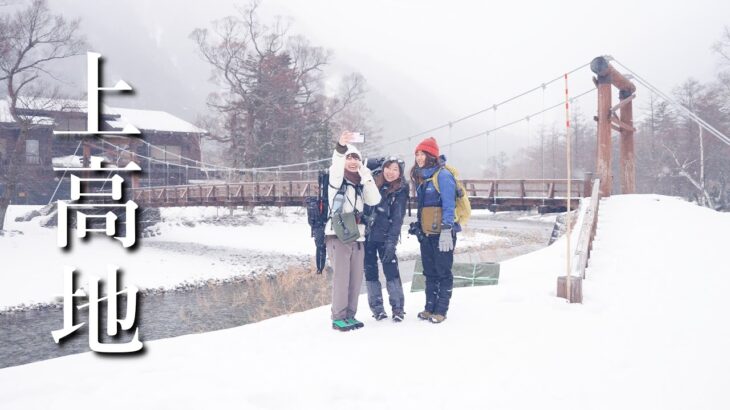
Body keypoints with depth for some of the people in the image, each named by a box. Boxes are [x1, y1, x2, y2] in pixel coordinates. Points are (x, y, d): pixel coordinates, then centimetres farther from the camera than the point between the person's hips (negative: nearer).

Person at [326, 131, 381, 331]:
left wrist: (366, 176, -5)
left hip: (357, 236, 6)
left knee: (356, 278, 6)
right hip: (338, 234, -6)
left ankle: (350, 315, 17)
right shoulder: (337, 178, 3)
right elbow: (336, 165, -21)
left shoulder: (360, 183, 19)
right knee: (341, 276, -11)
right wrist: (341, 147, -40)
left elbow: (374, 200, 4)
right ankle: (338, 317, -5)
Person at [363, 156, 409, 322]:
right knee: (370, 271, 6)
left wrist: (391, 242, -14)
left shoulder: (401, 191, -3)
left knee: (391, 270, -7)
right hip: (366, 234, 3)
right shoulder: (373, 183, 3)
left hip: (385, 237, -3)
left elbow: (397, 218, -8)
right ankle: (376, 306, 17)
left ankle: (397, 307, 5)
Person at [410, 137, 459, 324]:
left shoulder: (443, 175, -11)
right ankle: (430, 307, 20)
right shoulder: (421, 177, 15)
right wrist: (418, 227, 21)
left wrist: (446, 230, -21)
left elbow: (449, 205, -16)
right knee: (429, 272, 12)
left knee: (443, 272, 0)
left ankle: (441, 310, 5)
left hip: (442, 233, -8)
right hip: (426, 233, 8)